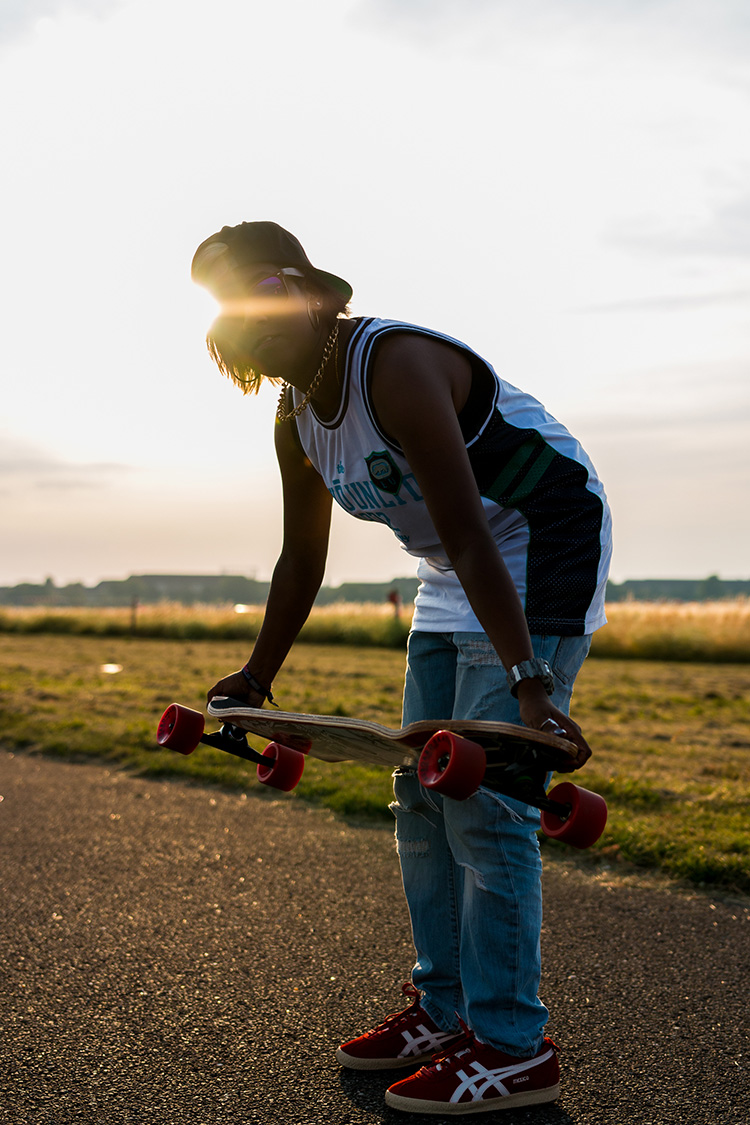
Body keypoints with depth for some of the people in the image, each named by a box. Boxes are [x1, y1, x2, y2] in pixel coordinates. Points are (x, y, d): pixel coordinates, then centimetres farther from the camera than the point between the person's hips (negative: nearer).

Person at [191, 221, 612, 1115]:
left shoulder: (397, 365, -25)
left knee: (484, 802, -13)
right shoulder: (297, 417, 2)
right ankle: (444, 1009, 21)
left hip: (542, 552, -9)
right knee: (421, 797, 8)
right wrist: (257, 677, 16)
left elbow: (467, 536, -32)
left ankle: (512, 1047, -3)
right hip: (451, 581, 9)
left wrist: (527, 679, -36)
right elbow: (301, 560, 12)